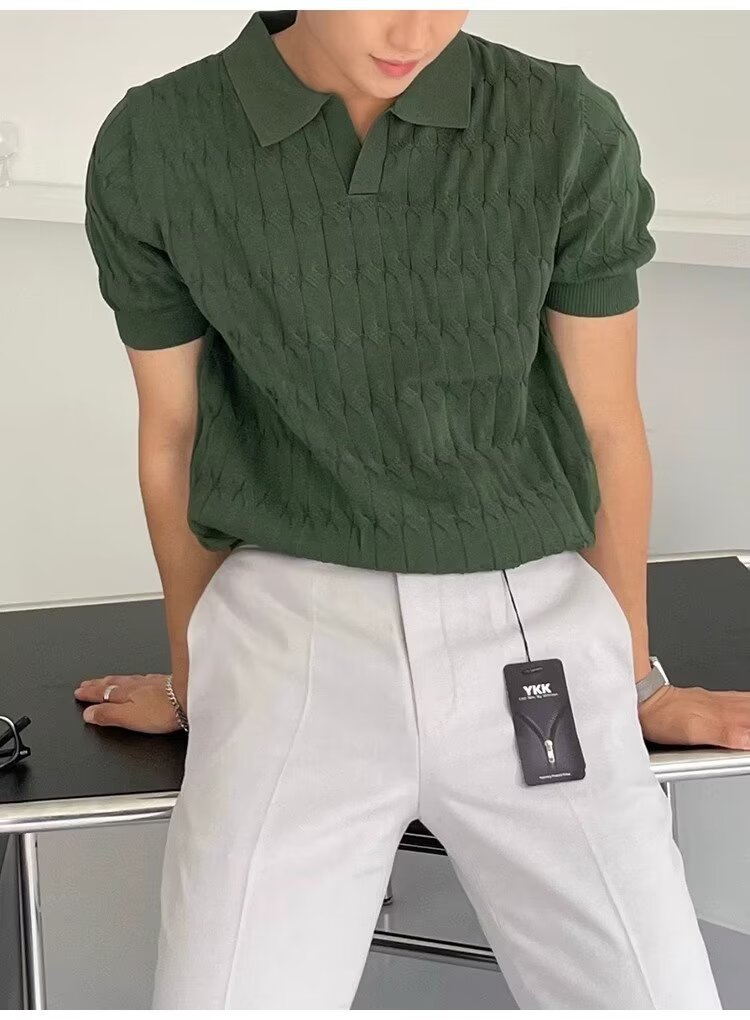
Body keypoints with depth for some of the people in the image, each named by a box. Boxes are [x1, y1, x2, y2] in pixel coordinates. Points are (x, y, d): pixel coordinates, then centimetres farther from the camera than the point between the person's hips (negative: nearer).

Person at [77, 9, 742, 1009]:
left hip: (532, 631, 1)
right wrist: (193, 680, 21)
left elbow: (607, 426, 6)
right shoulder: (151, 147, -2)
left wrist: (634, 682, 16)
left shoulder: (573, 131, -3)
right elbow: (173, 431, 9)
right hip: (293, 631, 0)